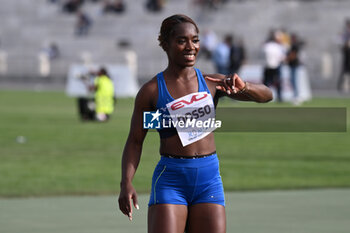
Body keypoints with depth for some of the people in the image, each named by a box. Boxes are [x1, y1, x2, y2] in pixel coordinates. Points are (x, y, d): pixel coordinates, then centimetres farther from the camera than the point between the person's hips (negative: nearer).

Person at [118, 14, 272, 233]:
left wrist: (242, 87, -21)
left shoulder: (212, 83, 5)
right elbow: (135, 141, 3)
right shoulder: (151, 91, 0)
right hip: (170, 179, -3)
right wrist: (126, 182, -11)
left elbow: (266, 95, 1)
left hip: (209, 178, 3)